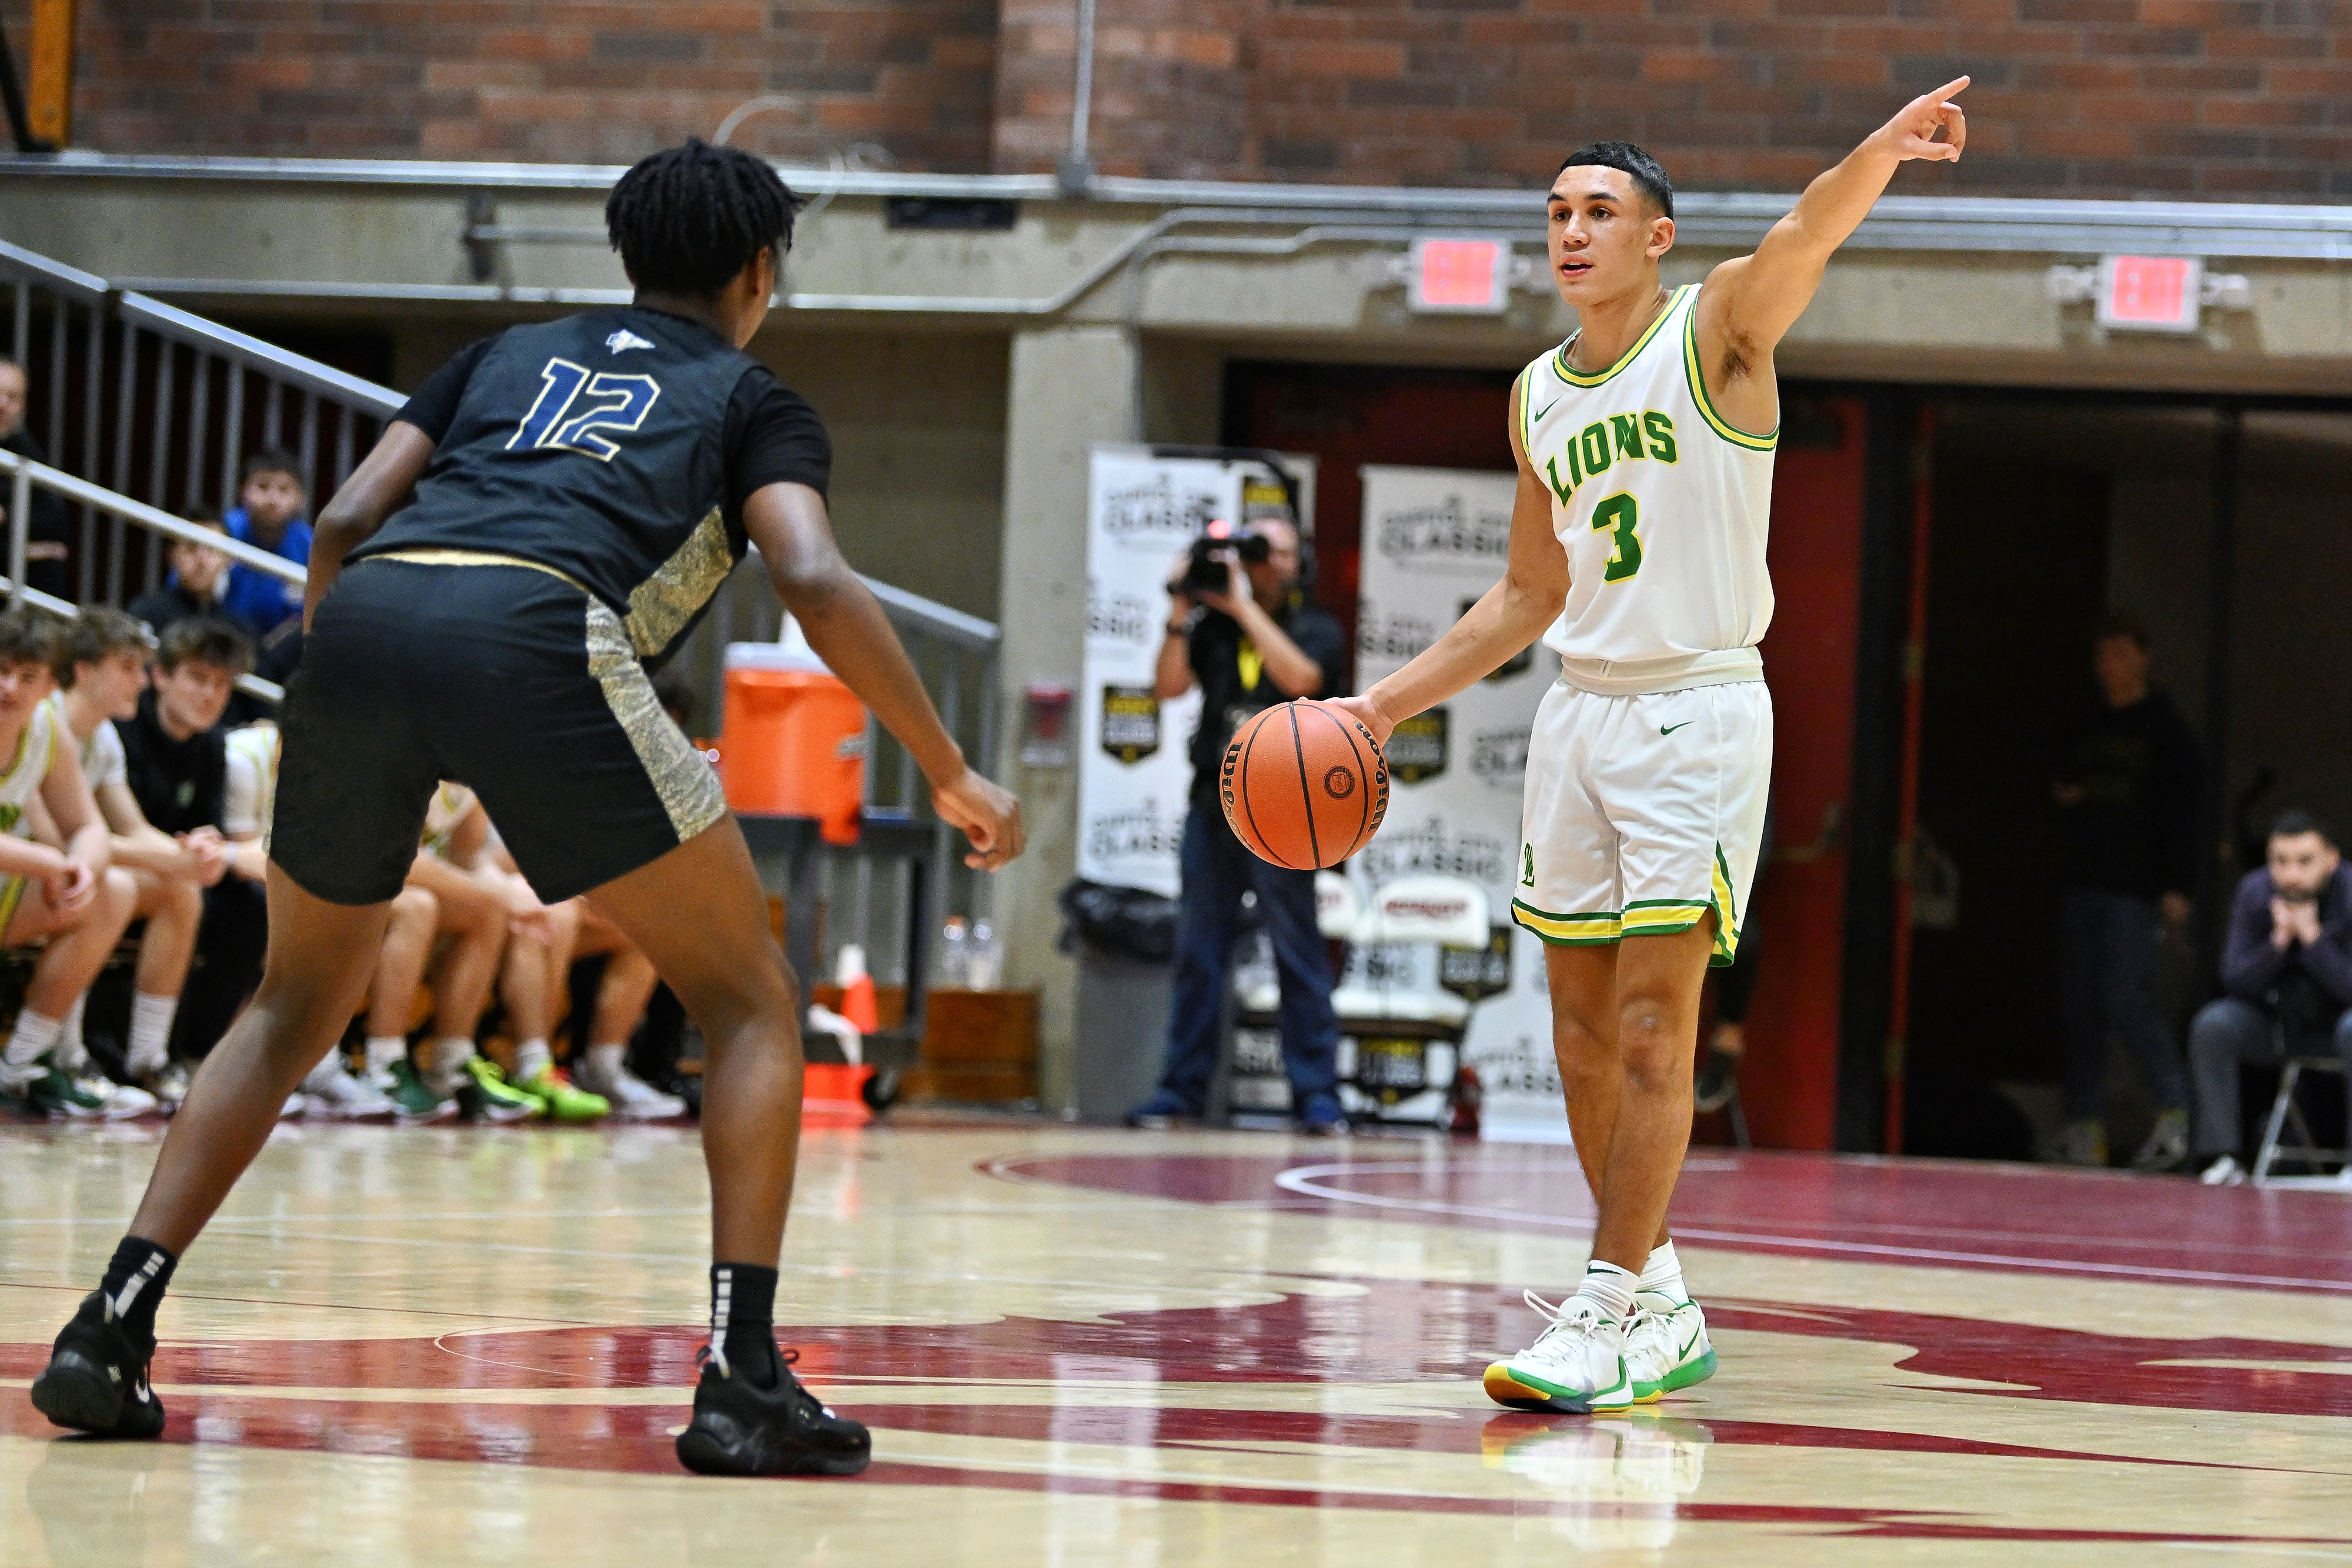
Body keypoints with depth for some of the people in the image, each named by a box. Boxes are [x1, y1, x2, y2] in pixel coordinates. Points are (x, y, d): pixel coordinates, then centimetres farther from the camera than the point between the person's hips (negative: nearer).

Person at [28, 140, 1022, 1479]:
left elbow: (344, 523, 22)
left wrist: (340, 702, 32)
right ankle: (744, 1381, -3)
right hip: (534, 635, -4)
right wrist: (952, 775, 8)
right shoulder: (754, 402, 24)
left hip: (367, 617, 4)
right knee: (751, 1003, 10)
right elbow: (815, 581, 4)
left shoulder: (511, 355, 35)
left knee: (300, 1005, 24)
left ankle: (113, 1326, 11)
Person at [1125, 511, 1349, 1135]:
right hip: (1213, 803, 3)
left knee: (1299, 953, -5)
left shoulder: (1315, 626, 6)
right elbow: (1170, 685, 3)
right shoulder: (1214, 626, 13)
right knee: (1198, 953, 3)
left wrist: (1243, 605, -11)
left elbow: (1301, 676, -14)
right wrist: (1182, 609, -6)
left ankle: (1318, 1096, -4)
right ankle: (1182, 1088, 7)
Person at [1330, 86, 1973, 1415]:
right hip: (1582, 709, 7)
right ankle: (1660, 1307, 17)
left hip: (1699, 709, -7)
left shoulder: (1719, 328, -5)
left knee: (1652, 1020, -11)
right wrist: (1388, 705, 17)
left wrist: (1889, 146, -47)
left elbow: (1813, 229, -26)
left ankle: (1616, 1315, -12)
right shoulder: (1539, 395, 13)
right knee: (1585, 1024, 7)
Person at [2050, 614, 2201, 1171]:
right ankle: (2086, 1127, 5)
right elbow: (2059, 784, 30)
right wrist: (2060, 793, 4)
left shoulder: (2164, 728, 0)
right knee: (2080, 1004, 3)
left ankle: (2174, 1109, -3)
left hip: (2134, 888, -6)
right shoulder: (2087, 731, 17)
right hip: (2081, 884, 6)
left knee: (2127, 999, -14)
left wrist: (2176, 887, -13)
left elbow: (2183, 810, -5)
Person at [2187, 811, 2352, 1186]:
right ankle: (2220, 1158, -21)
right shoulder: (2255, 892, -12)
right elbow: (2236, 982, -14)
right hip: (2273, 1021, 3)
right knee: (2212, 1024, -25)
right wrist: (2279, 940, -28)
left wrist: (2312, 937, -34)